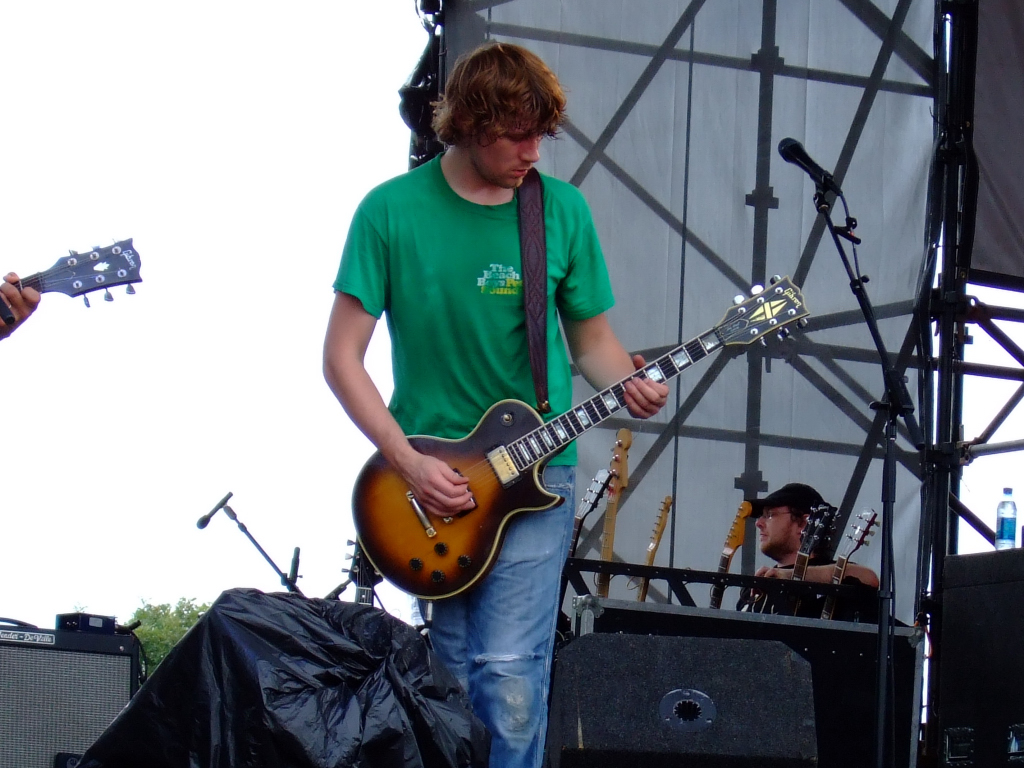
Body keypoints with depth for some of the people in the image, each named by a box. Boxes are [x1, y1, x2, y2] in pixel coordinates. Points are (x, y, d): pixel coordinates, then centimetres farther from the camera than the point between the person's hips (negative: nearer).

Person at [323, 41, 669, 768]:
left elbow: (591, 336, 12)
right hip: (426, 472, 0)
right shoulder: (392, 211, -5)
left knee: (511, 685, -13)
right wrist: (409, 462, -12)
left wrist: (629, 382, -11)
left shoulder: (562, 209, 2)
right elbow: (342, 356, -3)